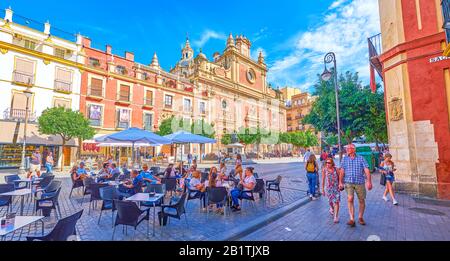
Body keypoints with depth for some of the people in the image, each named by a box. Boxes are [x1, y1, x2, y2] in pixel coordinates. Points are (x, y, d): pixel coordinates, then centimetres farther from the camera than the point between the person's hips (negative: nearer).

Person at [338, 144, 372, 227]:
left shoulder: (361, 158, 3)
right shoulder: (344, 159, 7)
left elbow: (367, 170, -4)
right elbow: (342, 171, 4)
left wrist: (369, 182, -14)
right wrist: (340, 182, -2)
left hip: (360, 182, 0)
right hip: (348, 182, 0)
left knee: (362, 201, 10)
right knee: (350, 199, -13)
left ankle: (360, 218, 30)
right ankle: (352, 219, -7)